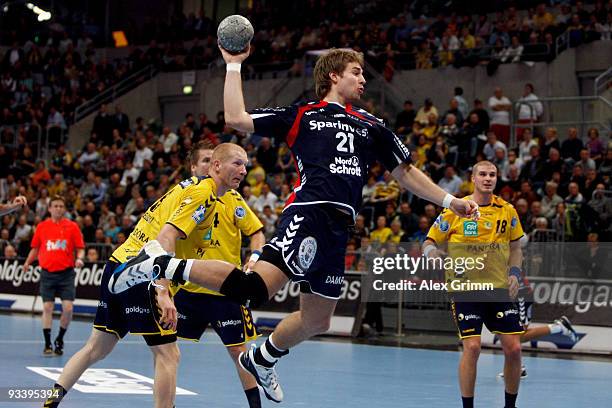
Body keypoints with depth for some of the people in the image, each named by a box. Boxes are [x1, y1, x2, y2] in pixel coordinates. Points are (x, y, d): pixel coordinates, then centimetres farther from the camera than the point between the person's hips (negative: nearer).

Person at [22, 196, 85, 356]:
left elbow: (80, 248, 3)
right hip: (47, 273, 1)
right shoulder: (42, 226, 7)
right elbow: (35, 248, 16)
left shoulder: (72, 226, 3)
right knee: (47, 308, -3)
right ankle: (47, 344, 5)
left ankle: (60, 340, 13)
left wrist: (79, 259, -15)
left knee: (68, 308, -9)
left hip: (66, 273, -1)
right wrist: (28, 262, 6)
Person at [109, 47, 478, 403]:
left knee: (317, 321, 15)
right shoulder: (301, 115, 9)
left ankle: (261, 359, 41)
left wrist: (448, 201, 21)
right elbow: (236, 118, 4)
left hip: (338, 230, 6)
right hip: (308, 214, -6)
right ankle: (161, 263, -21)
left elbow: (406, 172, 27)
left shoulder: (371, 126, 21)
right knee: (254, 289, -29)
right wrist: (234, 65, 6)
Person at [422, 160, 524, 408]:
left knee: (513, 348, -1)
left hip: (499, 287, 3)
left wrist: (514, 273, 0)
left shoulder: (507, 211, 5)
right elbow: (429, 243, 0)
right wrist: (431, 252, -22)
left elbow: (515, 248, 17)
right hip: (465, 288, -3)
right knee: (472, 347, -14)